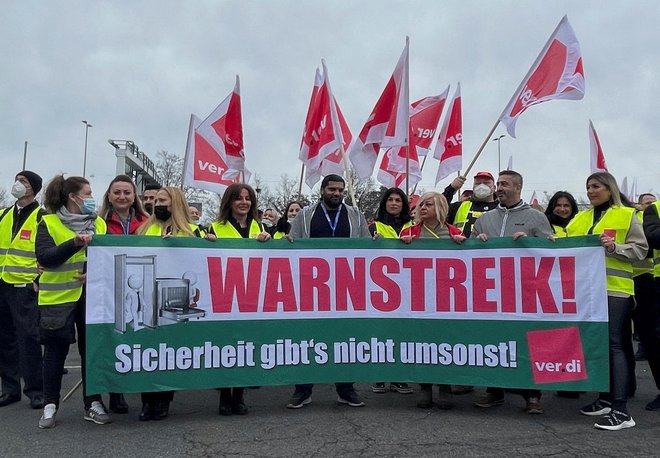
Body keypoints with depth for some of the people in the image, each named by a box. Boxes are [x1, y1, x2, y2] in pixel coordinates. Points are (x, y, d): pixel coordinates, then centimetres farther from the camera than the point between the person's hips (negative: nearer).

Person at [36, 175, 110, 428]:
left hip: (92, 295, 3)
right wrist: (74, 244, -26)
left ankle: (93, 403, 16)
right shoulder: (49, 223, -2)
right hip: (58, 296, -3)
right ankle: (50, 405, 19)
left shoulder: (99, 223, 9)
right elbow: (44, 257, -13)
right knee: (55, 351, 6)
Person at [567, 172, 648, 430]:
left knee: (613, 344, -8)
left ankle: (620, 409, -7)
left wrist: (614, 247, -17)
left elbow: (640, 250, -2)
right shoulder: (580, 218, 17)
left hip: (614, 289, -5)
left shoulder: (626, 215, 3)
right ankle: (606, 398, 22)